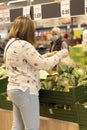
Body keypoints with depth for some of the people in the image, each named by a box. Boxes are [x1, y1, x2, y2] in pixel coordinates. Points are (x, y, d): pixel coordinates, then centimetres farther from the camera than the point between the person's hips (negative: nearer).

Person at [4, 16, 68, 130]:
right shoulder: (23, 45, -19)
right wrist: (60, 54, -2)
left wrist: (47, 55, 17)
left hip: (14, 89, 10)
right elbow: (44, 65, -17)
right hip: (25, 91, -10)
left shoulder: (11, 44, 12)